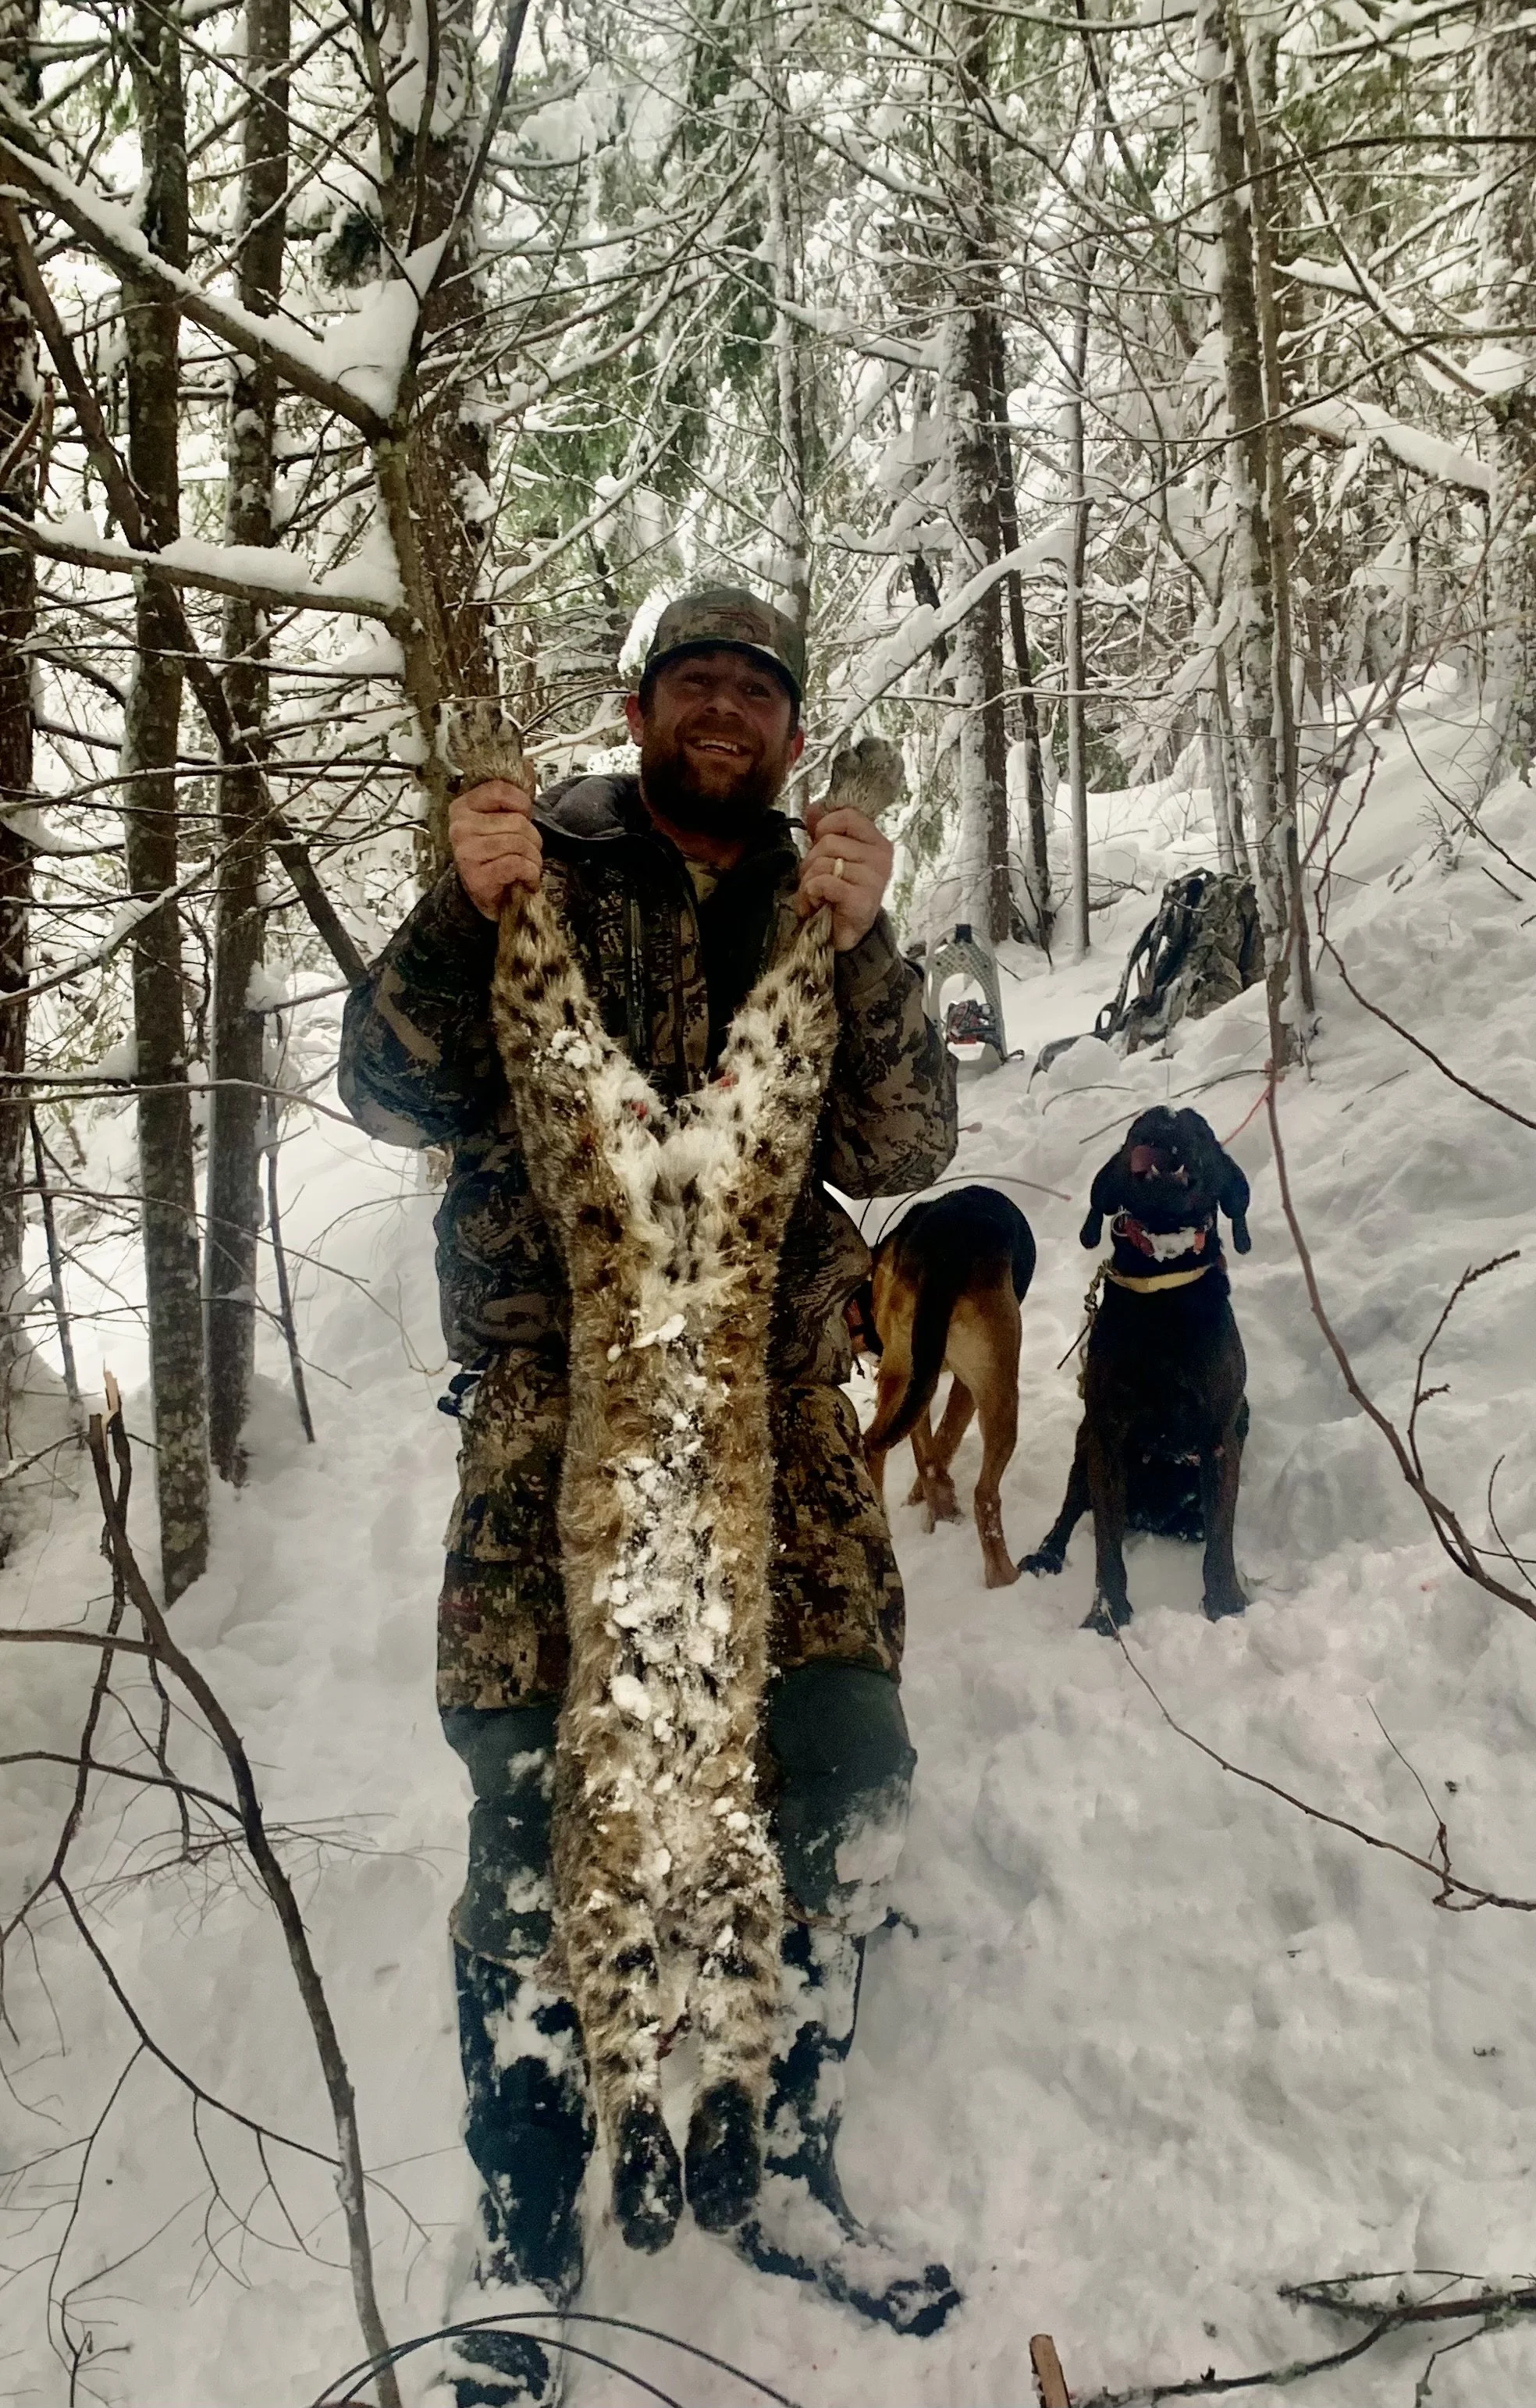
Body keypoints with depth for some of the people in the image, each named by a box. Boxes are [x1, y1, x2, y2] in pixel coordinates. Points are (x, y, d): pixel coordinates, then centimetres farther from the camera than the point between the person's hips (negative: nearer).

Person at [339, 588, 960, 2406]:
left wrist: (856, 946, -17)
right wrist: (461, 912, -20)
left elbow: (900, 1149, -1)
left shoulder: (825, 907, 13)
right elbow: (395, 1094, -3)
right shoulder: (547, 866, 6)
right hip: (555, 1395, -3)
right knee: (536, 1827, -6)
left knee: (853, 1792, 4)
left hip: (779, 1403, 4)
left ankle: (788, 2184, 27)